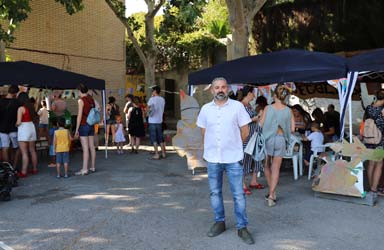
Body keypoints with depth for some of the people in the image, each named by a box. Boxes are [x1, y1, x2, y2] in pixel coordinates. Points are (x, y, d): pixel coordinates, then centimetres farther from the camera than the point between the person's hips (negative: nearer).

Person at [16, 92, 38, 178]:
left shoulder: (21, 108, -12)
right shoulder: (31, 107, 7)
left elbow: (18, 122, -15)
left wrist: (15, 125, 4)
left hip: (23, 129, -7)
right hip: (31, 127, 7)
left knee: (24, 152, -6)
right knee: (32, 151, 15)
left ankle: (23, 172, -6)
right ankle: (35, 169, 23)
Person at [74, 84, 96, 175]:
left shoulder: (81, 100, -10)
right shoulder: (91, 99, 10)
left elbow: (79, 115, -14)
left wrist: (77, 129, -11)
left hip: (84, 125, -7)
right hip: (91, 125, 7)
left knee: (85, 148, -9)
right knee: (92, 147, 11)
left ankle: (84, 169, -8)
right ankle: (93, 167, 19)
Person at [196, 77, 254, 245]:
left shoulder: (237, 106, -4)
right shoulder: (205, 109, 3)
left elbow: (245, 131, 2)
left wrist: (233, 145, 9)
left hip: (233, 158, -3)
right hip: (212, 158, 3)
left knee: (238, 194, 2)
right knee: (215, 193, 13)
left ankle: (242, 227, 14)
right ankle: (219, 222, 29)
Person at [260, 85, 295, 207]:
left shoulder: (268, 108, -6)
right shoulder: (288, 110, -1)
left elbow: (261, 124, -7)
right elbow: (292, 129, 0)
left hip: (268, 138, -1)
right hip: (281, 139, 1)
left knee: (267, 166, 17)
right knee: (276, 169, 5)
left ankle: (272, 192, 23)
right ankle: (271, 195, -1)